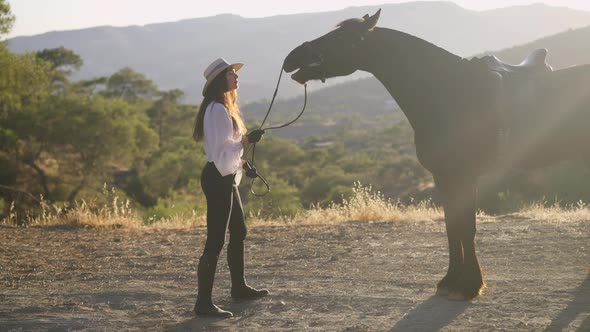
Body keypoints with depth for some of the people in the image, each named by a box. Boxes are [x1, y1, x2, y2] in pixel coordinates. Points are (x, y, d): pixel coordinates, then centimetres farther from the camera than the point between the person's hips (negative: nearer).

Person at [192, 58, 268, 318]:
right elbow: (220, 150, -23)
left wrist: (242, 162, 19)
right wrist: (247, 140, -26)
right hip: (218, 179, -11)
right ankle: (203, 303, -9)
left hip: (227, 178, 11)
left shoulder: (226, 108, 15)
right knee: (215, 240, -11)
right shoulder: (217, 110, -17)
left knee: (238, 233, 21)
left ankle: (239, 288, 36)